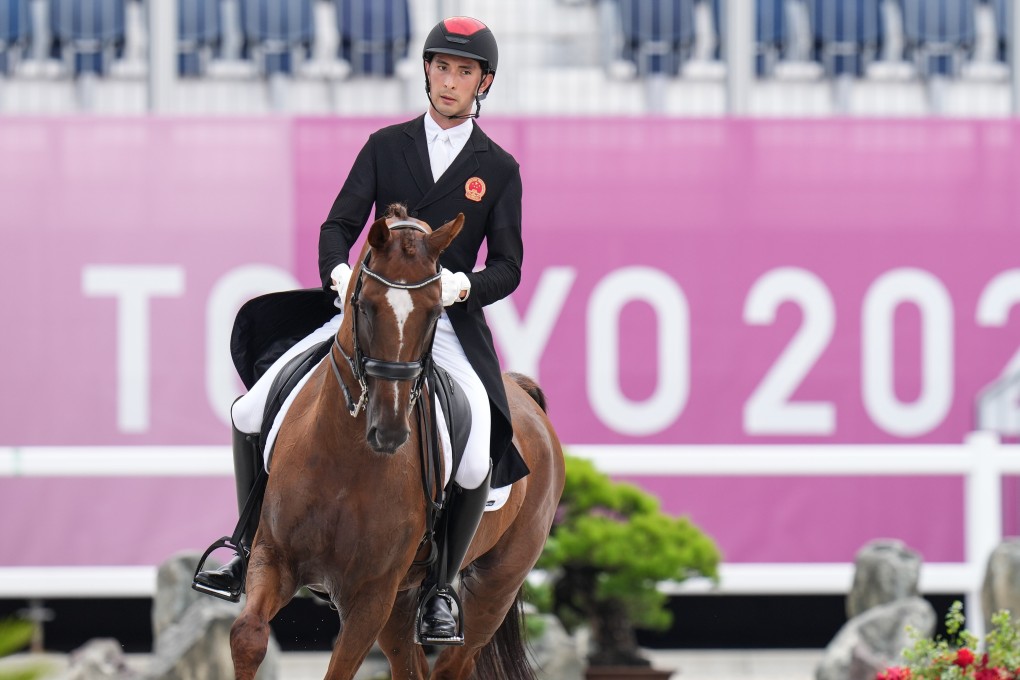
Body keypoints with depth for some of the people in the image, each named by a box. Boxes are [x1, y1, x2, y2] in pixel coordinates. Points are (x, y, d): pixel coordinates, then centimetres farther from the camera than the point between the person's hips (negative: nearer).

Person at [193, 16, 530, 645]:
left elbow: (507, 267, 2)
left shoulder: (499, 169, 5)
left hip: (447, 324, -2)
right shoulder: (386, 146, 9)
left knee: (476, 463, -25)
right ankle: (257, 553, 8)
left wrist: (460, 284, -20)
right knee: (252, 413, -10)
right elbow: (339, 226, 4)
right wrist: (340, 273, -18)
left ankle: (440, 588, -2)